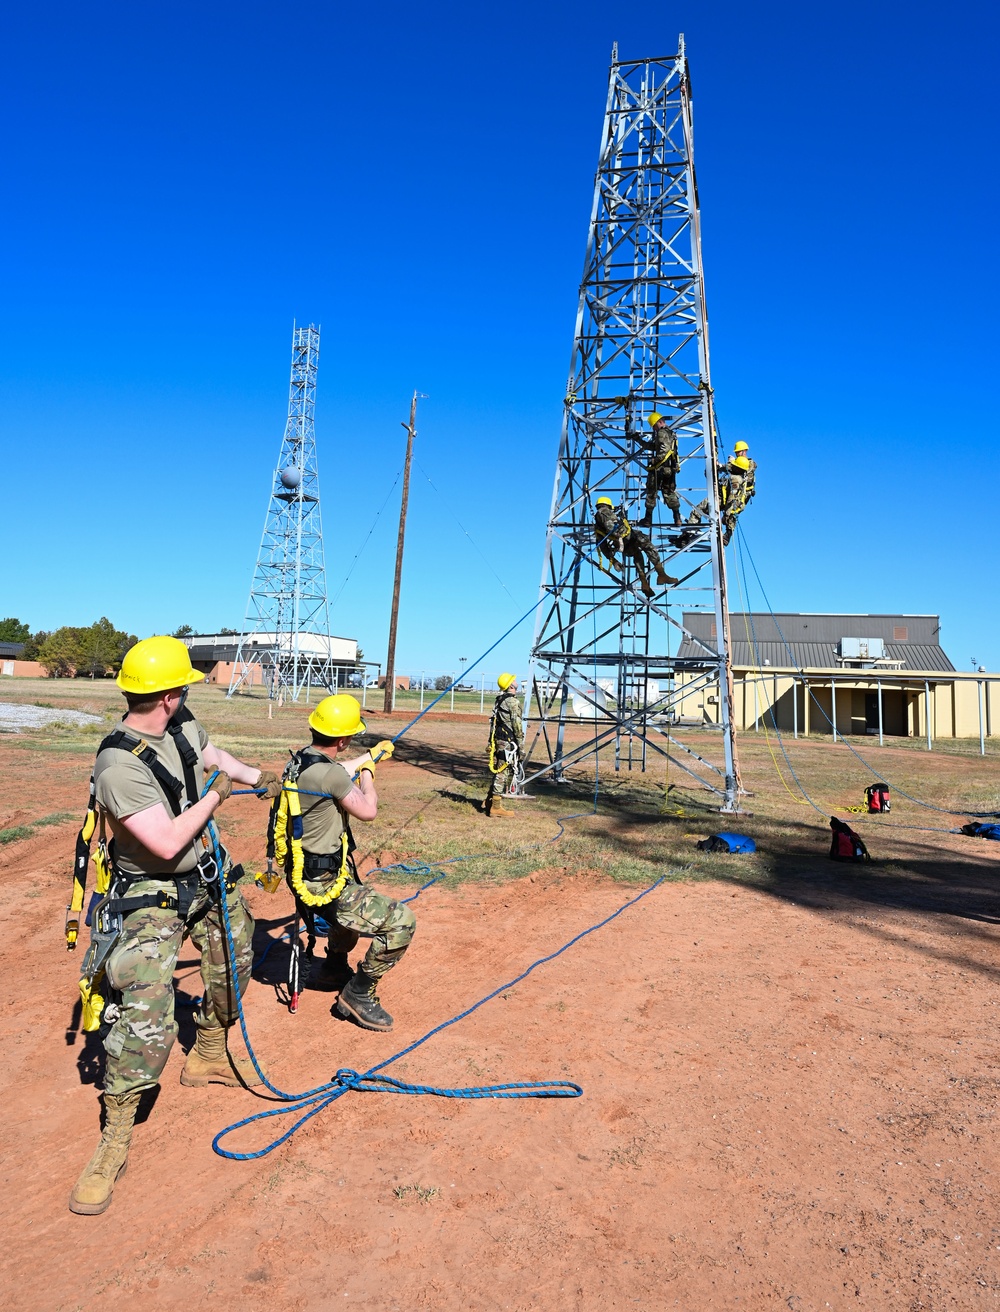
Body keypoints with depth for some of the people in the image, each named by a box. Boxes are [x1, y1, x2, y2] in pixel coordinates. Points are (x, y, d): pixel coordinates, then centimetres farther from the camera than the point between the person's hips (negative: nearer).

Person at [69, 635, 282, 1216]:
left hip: (211, 876, 8)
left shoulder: (183, 726, -6)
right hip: (155, 896, -8)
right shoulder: (119, 766, -31)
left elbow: (213, 754, 19)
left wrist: (257, 776, 21)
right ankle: (115, 1141, 3)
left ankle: (209, 1057, 47)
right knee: (146, 1016, -17)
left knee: (234, 965, 22)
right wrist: (216, 794, -21)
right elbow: (167, 844, -31)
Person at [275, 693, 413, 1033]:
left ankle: (336, 963, 55)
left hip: (305, 874, 10)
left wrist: (371, 756, 36)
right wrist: (368, 771, 2)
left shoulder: (300, 759, 1)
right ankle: (357, 995, 2)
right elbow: (368, 811, -14)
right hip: (324, 886, -10)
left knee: (357, 901, 38)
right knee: (401, 922, -13)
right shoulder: (329, 774, -28)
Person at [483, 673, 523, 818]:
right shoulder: (513, 701, -13)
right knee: (504, 772, -5)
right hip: (508, 741, -9)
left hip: (497, 739, 9)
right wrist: (520, 744, -11)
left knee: (496, 770, 17)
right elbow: (517, 723, -15)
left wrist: (492, 741, 20)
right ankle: (495, 807, -2)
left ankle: (488, 801, 25)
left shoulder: (499, 700, 14)